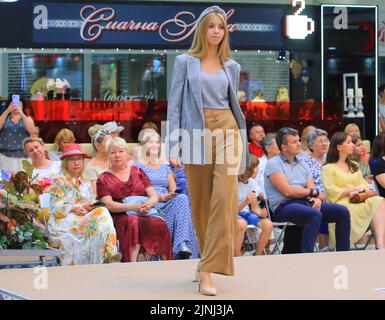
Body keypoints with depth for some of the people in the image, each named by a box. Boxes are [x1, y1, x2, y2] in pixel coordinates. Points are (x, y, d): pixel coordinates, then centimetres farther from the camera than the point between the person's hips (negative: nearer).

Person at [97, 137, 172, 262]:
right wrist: (133, 207, -17)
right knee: (132, 222, -38)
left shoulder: (137, 172, 22)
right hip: (121, 217, -2)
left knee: (159, 224, -32)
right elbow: (108, 205, -1)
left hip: (145, 215, 2)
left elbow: (154, 195, 15)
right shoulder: (103, 179, 14)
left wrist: (148, 204, -11)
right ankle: (132, 264, -47)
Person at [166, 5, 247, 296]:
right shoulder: (185, 62, 4)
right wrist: (173, 147, -7)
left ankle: (208, 269, -16)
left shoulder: (232, 67, 11)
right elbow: (175, 105, 1)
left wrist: (240, 145, 17)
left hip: (226, 131, 1)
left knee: (224, 198, -14)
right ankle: (209, 260, 28)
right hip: (197, 133, -1)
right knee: (200, 202, 7)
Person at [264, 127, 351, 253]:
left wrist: (317, 199, -13)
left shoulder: (301, 164, 22)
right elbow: (287, 191, -12)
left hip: (305, 203, 8)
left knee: (342, 211, -9)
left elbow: (312, 189, 13)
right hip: (283, 206, -7)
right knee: (315, 215, -36)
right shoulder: (273, 164, -1)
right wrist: (313, 192, -1)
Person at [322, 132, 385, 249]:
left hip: (358, 202, 5)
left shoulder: (354, 166, 29)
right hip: (342, 204, -5)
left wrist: (359, 191, -5)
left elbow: (364, 185, 18)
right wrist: (353, 189, -9)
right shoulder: (328, 168, 8)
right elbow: (332, 192, -5)